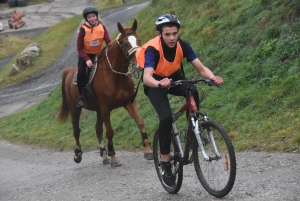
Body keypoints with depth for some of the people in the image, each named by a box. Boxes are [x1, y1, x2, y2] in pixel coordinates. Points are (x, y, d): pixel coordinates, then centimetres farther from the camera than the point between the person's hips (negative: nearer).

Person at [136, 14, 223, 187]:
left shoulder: (182, 45, -20)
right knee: (166, 117, -24)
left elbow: (201, 68, -22)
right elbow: (147, 77, -46)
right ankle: (165, 164, -12)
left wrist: (212, 77, -44)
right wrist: (160, 83, -68)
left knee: (193, 93, -29)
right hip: (155, 82, -4)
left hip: (174, 77, 4)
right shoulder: (153, 49, -32)